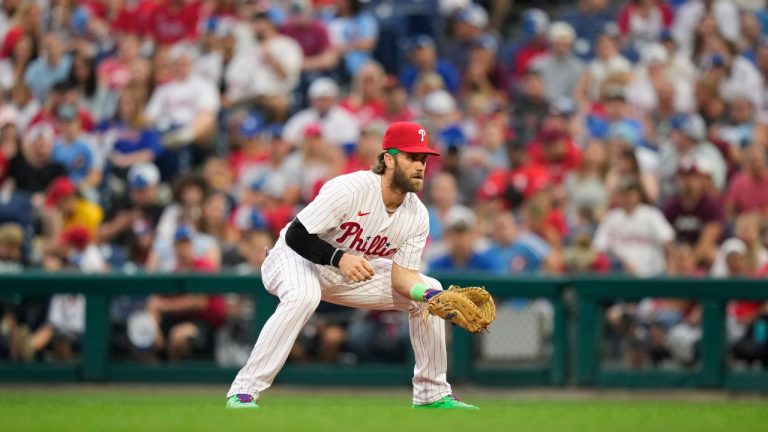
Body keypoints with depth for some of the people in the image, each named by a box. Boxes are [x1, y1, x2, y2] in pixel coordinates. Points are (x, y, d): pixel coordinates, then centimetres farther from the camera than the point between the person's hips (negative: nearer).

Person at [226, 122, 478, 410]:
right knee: (303, 295, -41)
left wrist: (430, 294, -29)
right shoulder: (349, 189, -29)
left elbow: (402, 275, -8)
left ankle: (433, 395, 10)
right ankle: (243, 392, -37)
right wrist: (339, 258, -44)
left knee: (429, 292, -1)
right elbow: (296, 235, -30)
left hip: (354, 271, 7)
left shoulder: (417, 215, -9)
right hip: (297, 258, -7)